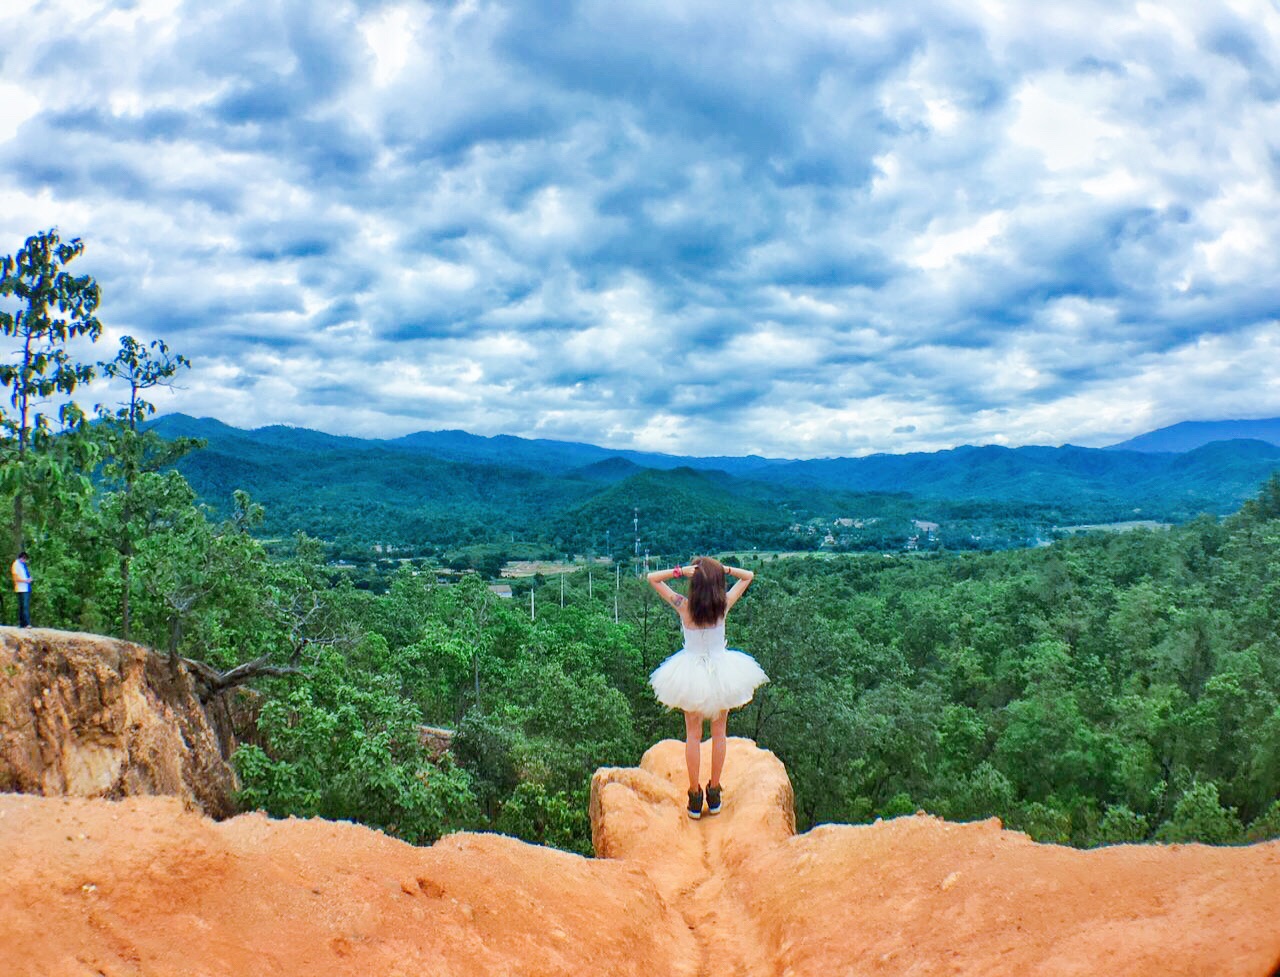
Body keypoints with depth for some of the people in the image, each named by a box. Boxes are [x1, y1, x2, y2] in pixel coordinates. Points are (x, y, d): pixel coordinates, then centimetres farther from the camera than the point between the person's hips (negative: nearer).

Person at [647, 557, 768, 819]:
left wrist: (681, 571, -22)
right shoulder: (724, 605, -16)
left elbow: (652, 578, -12)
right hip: (721, 670, 1)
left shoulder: (683, 606, -19)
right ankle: (714, 793, 23)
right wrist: (723, 568, -14)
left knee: (693, 734, 12)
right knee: (719, 733, 15)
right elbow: (749, 576, -1)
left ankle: (695, 797, 17)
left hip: (692, 676, -1)